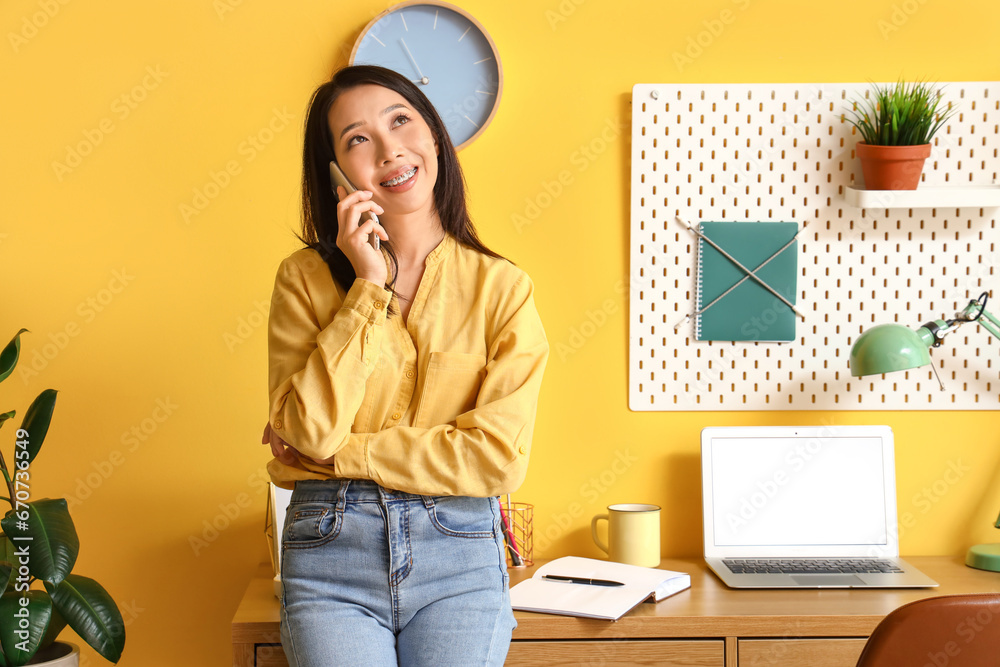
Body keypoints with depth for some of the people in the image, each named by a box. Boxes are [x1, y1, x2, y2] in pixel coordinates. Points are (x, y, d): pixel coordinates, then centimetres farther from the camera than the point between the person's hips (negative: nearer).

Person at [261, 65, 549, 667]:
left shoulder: (503, 288, 1)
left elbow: (498, 457, -7)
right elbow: (308, 430, -9)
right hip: (333, 554, 0)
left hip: (460, 555, 0)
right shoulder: (306, 278, 3)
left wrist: (339, 453, -6)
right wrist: (368, 287, -9)